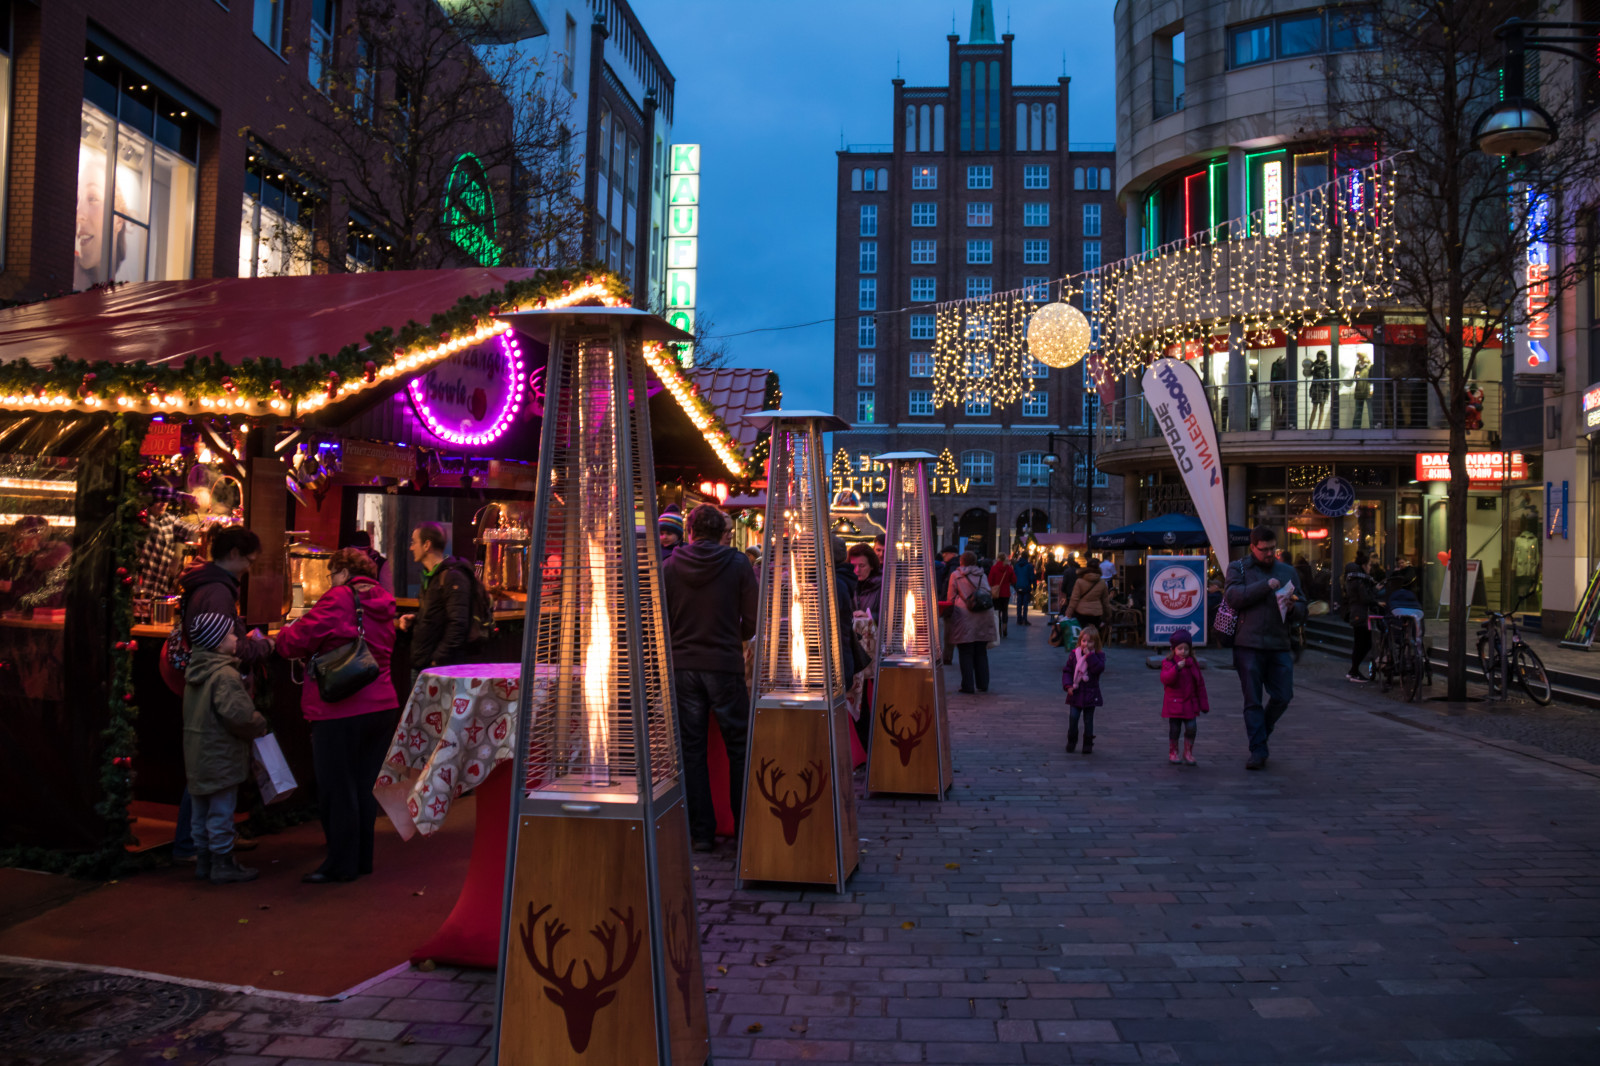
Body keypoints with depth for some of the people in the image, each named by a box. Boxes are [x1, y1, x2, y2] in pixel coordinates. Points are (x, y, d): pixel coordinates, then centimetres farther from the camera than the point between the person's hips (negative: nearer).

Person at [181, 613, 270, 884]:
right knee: (221, 811, 0)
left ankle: (204, 860, 26)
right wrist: (259, 725, -8)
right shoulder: (225, 675, -20)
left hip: (196, 756, 9)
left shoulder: (195, 672, 10)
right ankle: (222, 863, 7)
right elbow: (239, 714, -27)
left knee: (200, 811, 16)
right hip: (221, 756, -9)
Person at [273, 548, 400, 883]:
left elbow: (298, 640, -10)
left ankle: (341, 864, 10)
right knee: (364, 787, 16)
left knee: (336, 789, 3)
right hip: (383, 706, 7)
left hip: (341, 712, -7)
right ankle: (362, 858, 24)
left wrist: (281, 636, 12)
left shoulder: (338, 599, -9)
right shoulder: (383, 605, 13)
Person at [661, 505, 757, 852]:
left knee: (691, 749, 8)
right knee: (739, 748, 7)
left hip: (682, 667, 2)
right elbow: (751, 621, -2)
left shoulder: (669, 567, 0)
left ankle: (701, 832, 10)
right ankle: (744, 829, 10)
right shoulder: (738, 564, -4)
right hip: (725, 666, -2)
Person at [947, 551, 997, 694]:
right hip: (984, 616, 3)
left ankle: (968, 686, -2)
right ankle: (983, 684, 14)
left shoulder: (955, 575, 4)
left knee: (966, 653, 1)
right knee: (981, 652, 12)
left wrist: (951, 612, 18)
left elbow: (951, 598, 5)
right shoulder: (983, 575, 12)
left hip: (965, 615, -3)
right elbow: (989, 595, 15)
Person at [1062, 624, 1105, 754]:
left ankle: (1088, 745, 18)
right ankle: (1071, 742, 14)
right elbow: (1067, 671, 4)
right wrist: (1068, 685, -9)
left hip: (1090, 694, -1)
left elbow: (1099, 669, -22)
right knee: (1073, 718, -4)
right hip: (1076, 693, 1)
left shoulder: (1098, 655, -4)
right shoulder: (1074, 654, 1)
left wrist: (1089, 655, -24)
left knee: (1088, 720, 6)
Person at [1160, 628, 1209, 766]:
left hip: (1190, 702, 2)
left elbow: (1200, 684, 10)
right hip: (1174, 703, -2)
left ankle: (1188, 753, 10)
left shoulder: (1194, 663, 6)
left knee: (1191, 727, -5)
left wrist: (1204, 703, 9)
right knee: (1174, 729, 2)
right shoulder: (1168, 663, -4)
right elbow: (1165, 679, -21)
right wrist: (1177, 668, -33)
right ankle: (1173, 752, 17)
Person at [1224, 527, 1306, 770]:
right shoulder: (1238, 568, 6)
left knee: (1283, 696, 2)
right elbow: (1232, 596, -13)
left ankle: (1261, 730, 29)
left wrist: (1292, 607, -6)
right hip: (1248, 645, -3)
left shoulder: (1288, 571, 16)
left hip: (1279, 645, 3)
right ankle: (1258, 751, 5)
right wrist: (1266, 585, -16)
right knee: (1253, 700, 0)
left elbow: (1302, 611, 17)